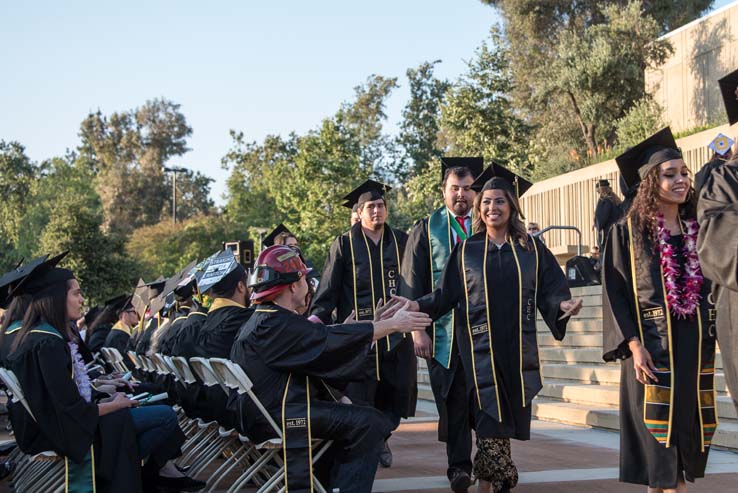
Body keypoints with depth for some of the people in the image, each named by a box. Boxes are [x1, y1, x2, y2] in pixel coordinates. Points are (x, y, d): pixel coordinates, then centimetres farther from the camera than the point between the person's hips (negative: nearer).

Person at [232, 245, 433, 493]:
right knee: (371, 422, -15)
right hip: (276, 418, -11)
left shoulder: (266, 320, 16)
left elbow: (323, 335, 14)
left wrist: (378, 322, 12)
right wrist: (393, 324, -9)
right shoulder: (275, 325, -16)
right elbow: (332, 339, -17)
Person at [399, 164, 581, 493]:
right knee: (490, 425, -10)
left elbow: (549, 292, 4)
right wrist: (419, 306, -13)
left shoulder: (532, 249, 7)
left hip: (518, 348, 2)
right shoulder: (466, 250, 6)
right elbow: (445, 295, 4)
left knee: (507, 423, 6)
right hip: (480, 348, -1)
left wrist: (563, 304, -17)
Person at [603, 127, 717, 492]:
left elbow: (714, 282, 15)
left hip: (696, 342, 5)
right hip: (652, 343, -5)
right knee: (657, 428, -4)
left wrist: (713, 335, 6)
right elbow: (615, 292, -6)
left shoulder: (698, 229, 11)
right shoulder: (628, 231, -3)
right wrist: (633, 344, -15)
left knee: (688, 427, 6)